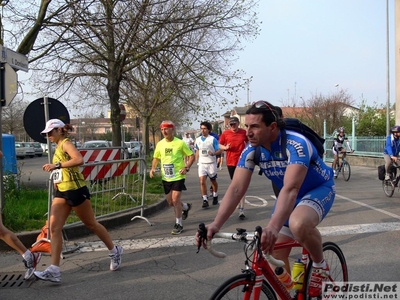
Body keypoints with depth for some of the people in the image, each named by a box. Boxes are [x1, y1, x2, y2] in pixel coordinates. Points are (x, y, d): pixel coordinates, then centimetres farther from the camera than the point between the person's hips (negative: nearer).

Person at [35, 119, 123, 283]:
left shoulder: (66, 143, -11)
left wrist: (57, 165, -30)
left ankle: (115, 251, 27)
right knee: (54, 228, -6)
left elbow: (79, 160, -30)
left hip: (75, 190, -9)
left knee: (91, 224, 6)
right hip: (61, 192, 9)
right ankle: (54, 270, -8)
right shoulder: (58, 147, 16)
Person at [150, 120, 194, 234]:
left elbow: (192, 156, -3)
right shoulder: (160, 144, 4)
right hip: (166, 177, 5)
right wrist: (153, 168, -1)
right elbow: (156, 158, 17)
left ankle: (178, 224, 2)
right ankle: (186, 207, 44)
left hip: (178, 176, -5)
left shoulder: (180, 143, -9)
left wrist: (186, 168, -16)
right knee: (170, 202, 13)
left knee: (175, 199, -13)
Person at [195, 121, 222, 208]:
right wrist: (197, 161, 16)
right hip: (202, 164, 3)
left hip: (211, 163, -2)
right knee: (202, 181, -12)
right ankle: (205, 200, -9)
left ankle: (215, 196, 36)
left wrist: (213, 153, -28)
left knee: (213, 181, 14)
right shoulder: (198, 140, 6)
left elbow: (220, 150, -10)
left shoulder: (213, 139, -8)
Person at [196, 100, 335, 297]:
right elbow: (236, 189, -23)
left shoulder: (296, 144, -34)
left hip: (319, 189, -6)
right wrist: (215, 224, -37)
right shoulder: (251, 150, -16)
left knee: (298, 224, -38)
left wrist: (274, 227, -60)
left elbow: (291, 188, -46)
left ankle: (320, 266, -8)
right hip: (290, 195, 6)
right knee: (276, 254, 1)